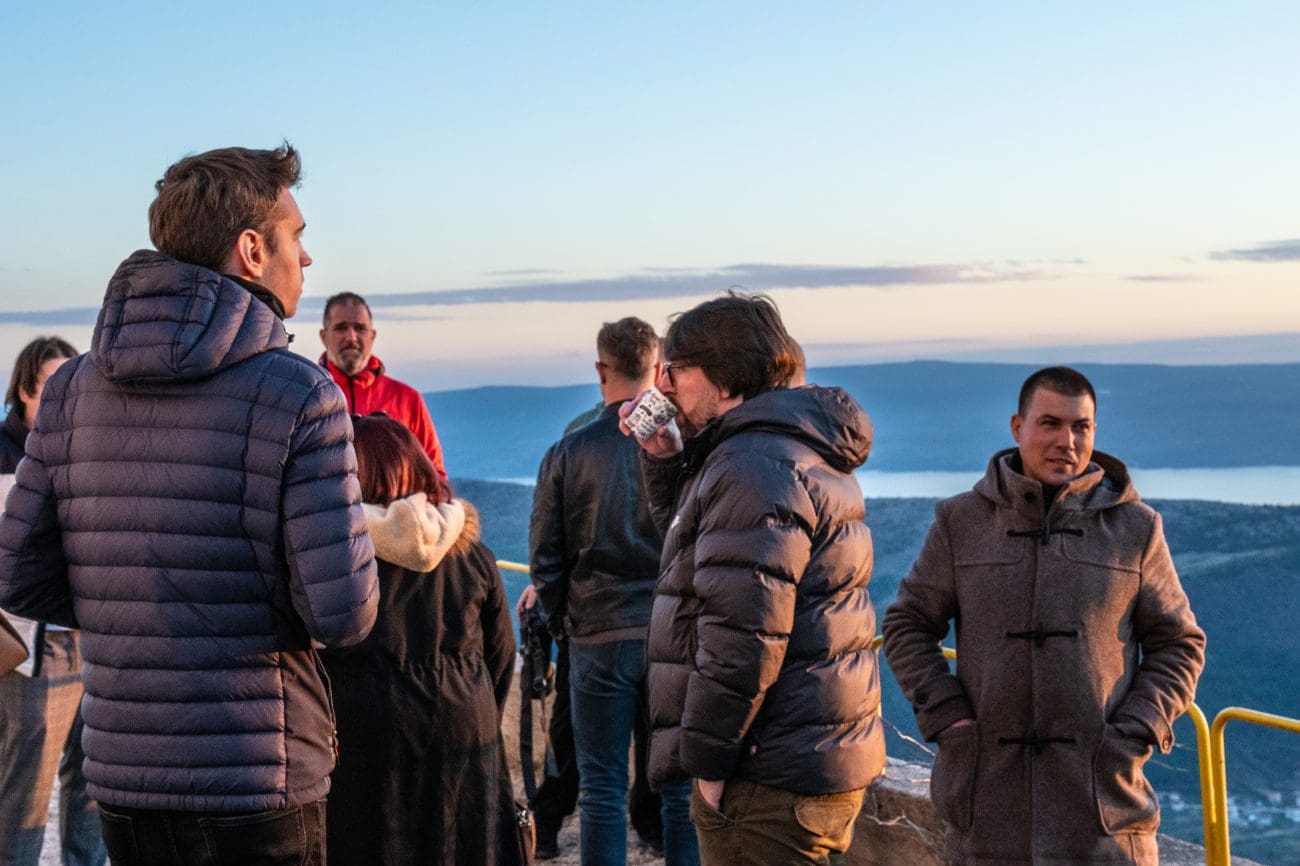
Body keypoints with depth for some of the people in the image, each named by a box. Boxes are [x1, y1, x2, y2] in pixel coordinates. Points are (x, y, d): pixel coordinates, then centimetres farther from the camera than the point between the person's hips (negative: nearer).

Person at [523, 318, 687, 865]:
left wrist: (561, 621, 14)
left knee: (602, 787, 6)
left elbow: (545, 558, -1)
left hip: (598, 638, -1)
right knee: (681, 786, 8)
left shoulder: (569, 453, -4)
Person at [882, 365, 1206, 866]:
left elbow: (1178, 645, 9)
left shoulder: (1134, 528, 4)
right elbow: (907, 626, 8)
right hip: (987, 793, 0)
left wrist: (1135, 734, -5)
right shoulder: (961, 522, 3)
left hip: (1101, 789, 0)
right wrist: (948, 720, -4)